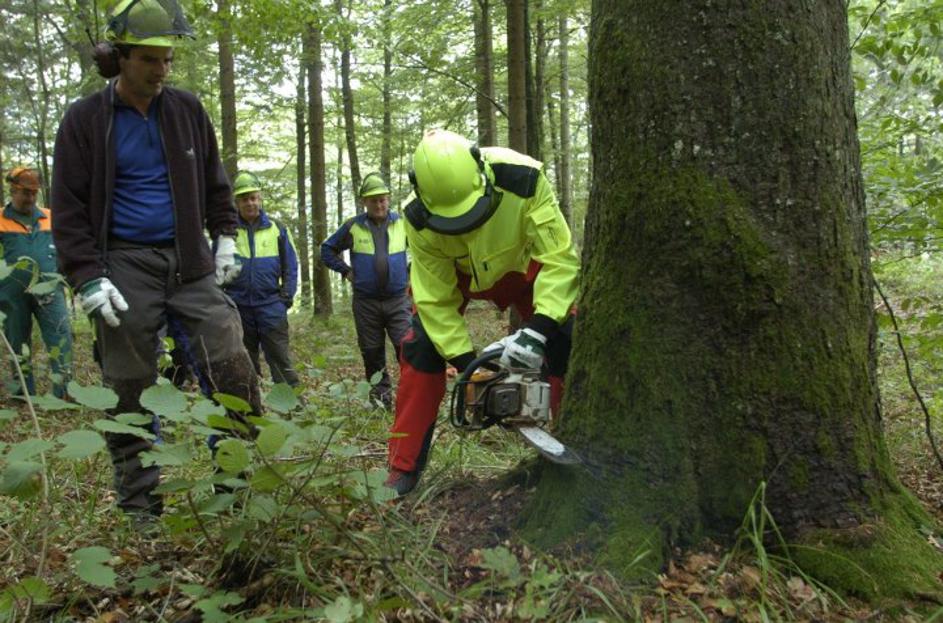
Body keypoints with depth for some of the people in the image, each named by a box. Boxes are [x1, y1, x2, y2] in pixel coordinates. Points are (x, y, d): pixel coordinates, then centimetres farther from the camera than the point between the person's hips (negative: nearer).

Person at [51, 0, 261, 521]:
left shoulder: (186, 109, 7)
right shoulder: (85, 120, -1)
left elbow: (214, 180, 18)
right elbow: (69, 209, -2)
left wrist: (225, 237, 10)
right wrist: (88, 278, -10)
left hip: (188, 260, 3)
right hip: (125, 264, -2)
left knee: (232, 361, -6)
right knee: (128, 386, 2)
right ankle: (139, 502, 14)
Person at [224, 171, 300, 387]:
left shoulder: (277, 229, 4)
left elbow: (290, 266, 7)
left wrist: (287, 296, -1)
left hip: (271, 305, -1)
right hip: (238, 306, 1)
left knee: (280, 358, -3)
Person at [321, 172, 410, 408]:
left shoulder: (402, 223, 3)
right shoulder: (353, 227, 1)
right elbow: (327, 249, 13)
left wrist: (411, 271, 9)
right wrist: (346, 271, 4)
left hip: (398, 300, 0)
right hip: (365, 302, 1)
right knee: (372, 354, 7)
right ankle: (381, 399, 18)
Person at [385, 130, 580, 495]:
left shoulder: (522, 179, -40)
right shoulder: (420, 221, -33)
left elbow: (560, 258, -37)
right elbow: (436, 299, -24)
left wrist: (538, 328, -48)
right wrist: (467, 362, -31)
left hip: (521, 266, 0)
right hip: (450, 275, 0)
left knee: (564, 339, -14)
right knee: (421, 349, -14)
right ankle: (404, 468, -3)